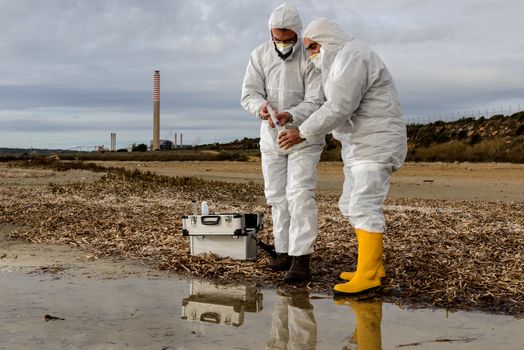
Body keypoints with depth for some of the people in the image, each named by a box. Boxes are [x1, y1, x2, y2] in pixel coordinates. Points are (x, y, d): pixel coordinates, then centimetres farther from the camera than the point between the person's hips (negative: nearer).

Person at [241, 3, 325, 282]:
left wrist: (290, 116, -41)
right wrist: (261, 108, -36)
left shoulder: (311, 58, -17)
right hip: (271, 137, 5)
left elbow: (315, 103, -21)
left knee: (300, 195, -14)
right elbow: (249, 94, -12)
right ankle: (284, 251, 18)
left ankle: (301, 260, -16)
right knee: (277, 196, 8)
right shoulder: (260, 55, -6)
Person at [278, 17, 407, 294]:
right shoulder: (344, 61, 18)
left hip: (376, 144, -10)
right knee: (352, 205, 10)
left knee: (364, 206, -14)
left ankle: (367, 275, -11)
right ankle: (373, 265, 16)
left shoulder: (353, 56, -16)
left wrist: (302, 133, -19)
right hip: (361, 145, 10)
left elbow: (339, 108, -23)